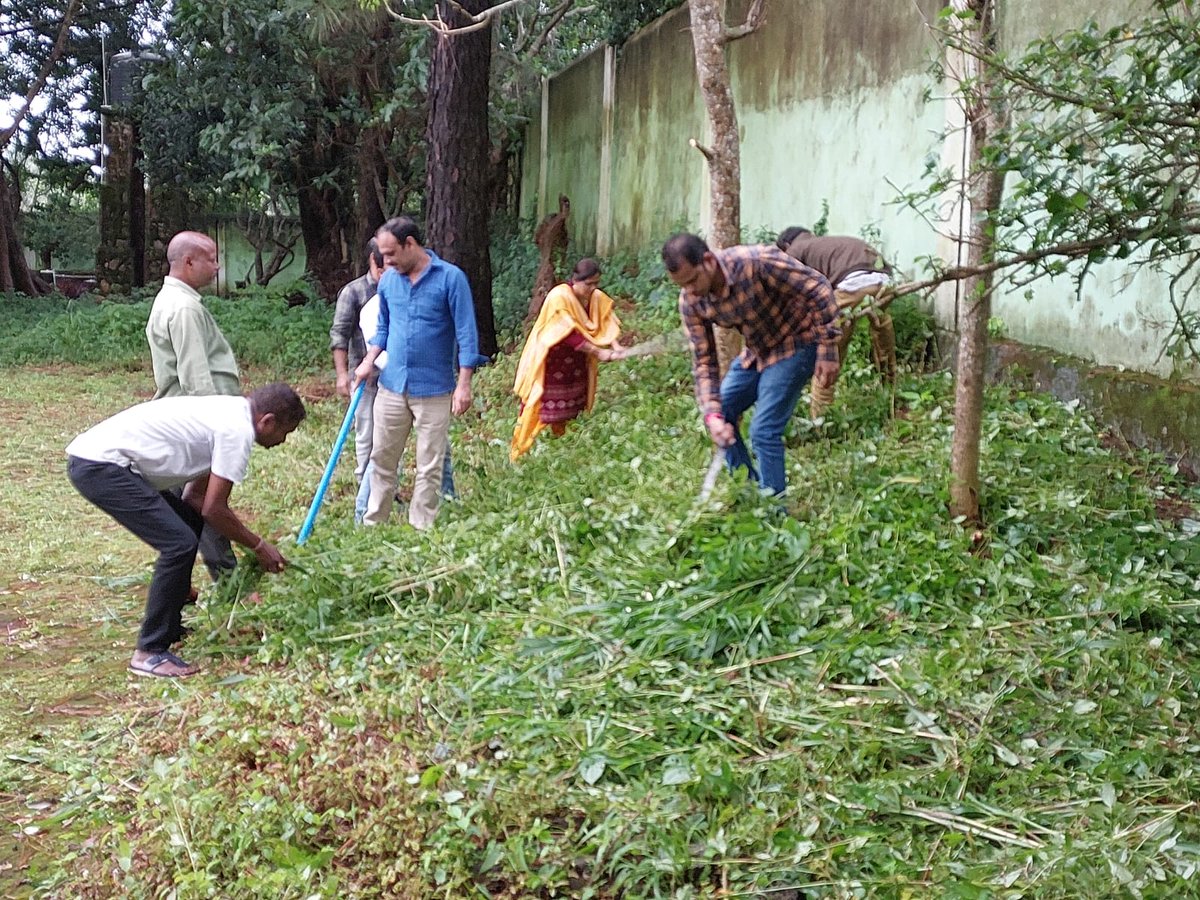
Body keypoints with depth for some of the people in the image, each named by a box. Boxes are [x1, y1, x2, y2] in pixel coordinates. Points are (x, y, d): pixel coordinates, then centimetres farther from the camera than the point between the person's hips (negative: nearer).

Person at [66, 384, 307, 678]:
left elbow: (197, 495, 21)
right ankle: (149, 653, -5)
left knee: (187, 524, 21)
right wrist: (258, 545, 2)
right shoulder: (237, 431, -13)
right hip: (99, 466, -11)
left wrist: (249, 541, 19)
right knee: (179, 543, -14)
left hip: (94, 459, 11)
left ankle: (169, 629, 29)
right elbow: (213, 509, -11)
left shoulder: (226, 414, 17)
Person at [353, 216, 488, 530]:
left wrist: (464, 385, -14)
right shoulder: (388, 279, 5)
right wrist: (369, 361, 4)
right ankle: (373, 524, 22)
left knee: (429, 466, 4)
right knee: (381, 458, 11)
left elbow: (466, 334, -10)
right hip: (392, 386, 5)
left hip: (434, 390, -4)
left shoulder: (451, 278, -10)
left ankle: (421, 528, 14)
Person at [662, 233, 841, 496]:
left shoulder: (757, 262, -33)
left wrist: (828, 351, -23)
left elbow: (818, 289, -24)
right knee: (721, 414, 6)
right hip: (755, 351, 7)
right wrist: (712, 415, -22)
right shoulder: (690, 301, -15)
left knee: (764, 430, -13)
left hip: (795, 342, -7)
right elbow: (703, 361, -9)